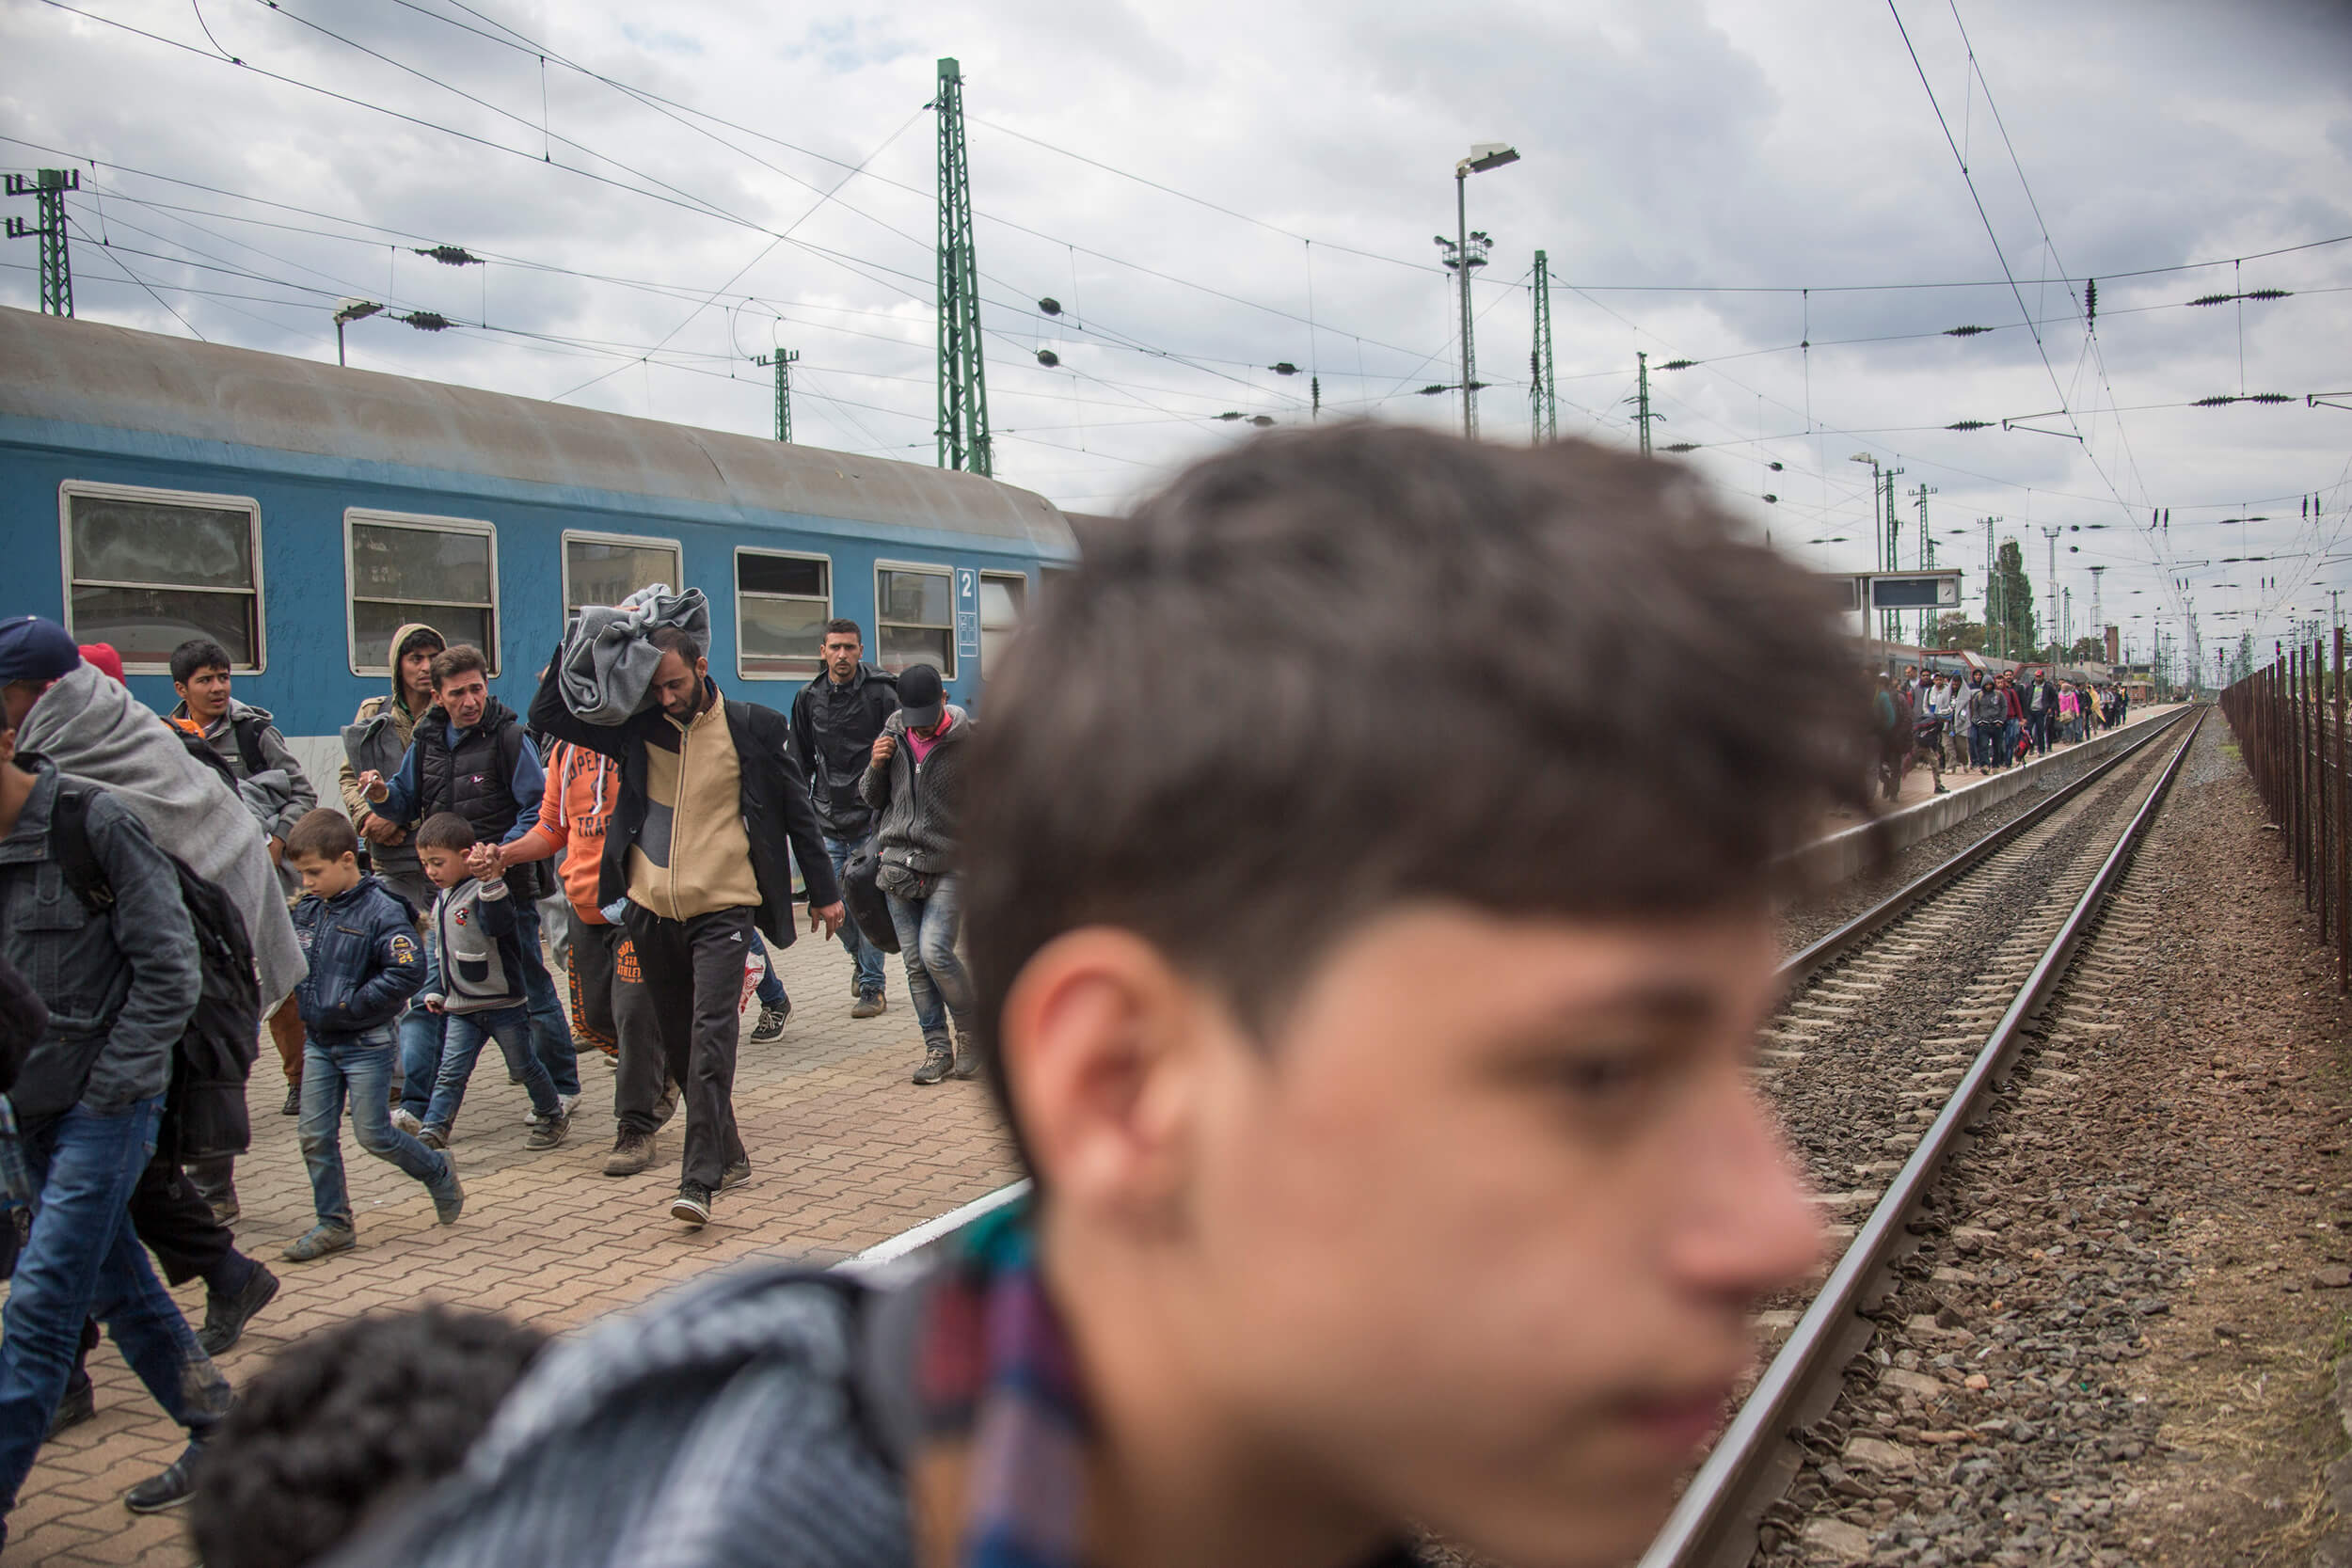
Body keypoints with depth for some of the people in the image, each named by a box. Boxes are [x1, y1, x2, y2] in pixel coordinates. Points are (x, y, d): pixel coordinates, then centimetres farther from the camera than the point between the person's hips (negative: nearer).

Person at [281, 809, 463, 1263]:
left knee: (373, 1134, 0)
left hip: (366, 1044, -6)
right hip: (319, 1042, 7)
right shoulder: (307, 910, 4)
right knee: (314, 1136, 6)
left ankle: (438, 1171, 25)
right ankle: (334, 1225, 18)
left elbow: (408, 971, -23)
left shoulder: (382, 911, -17)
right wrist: (305, 999, 1)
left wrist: (351, 1004, -22)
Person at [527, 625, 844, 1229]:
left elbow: (797, 812, 6)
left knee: (710, 1038, -15)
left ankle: (699, 1180, -17)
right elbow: (546, 714, 5)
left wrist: (823, 892, 8)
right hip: (651, 911, 4)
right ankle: (726, 1154, 26)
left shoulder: (755, 728, 0)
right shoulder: (639, 728, 7)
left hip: (722, 911, -4)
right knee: (678, 1045, 11)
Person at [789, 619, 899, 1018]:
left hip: (872, 818, -4)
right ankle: (859, 958, 33)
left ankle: (872, 987, 5)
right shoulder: (808, 698, 7)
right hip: (827, 820, 4)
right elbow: (800, 761, 17)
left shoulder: (880, 694, -5)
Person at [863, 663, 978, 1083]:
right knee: (915, 961, 3)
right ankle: (938, 1048, 13)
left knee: (935, 951, -17)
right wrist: (877, 766, -6)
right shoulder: (892, 733, 5)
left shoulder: (970, 740, -7)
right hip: (899, 864, 4)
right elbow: (872, 798, 14)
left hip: (950, 866, -4)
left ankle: (971, 1030, 5)